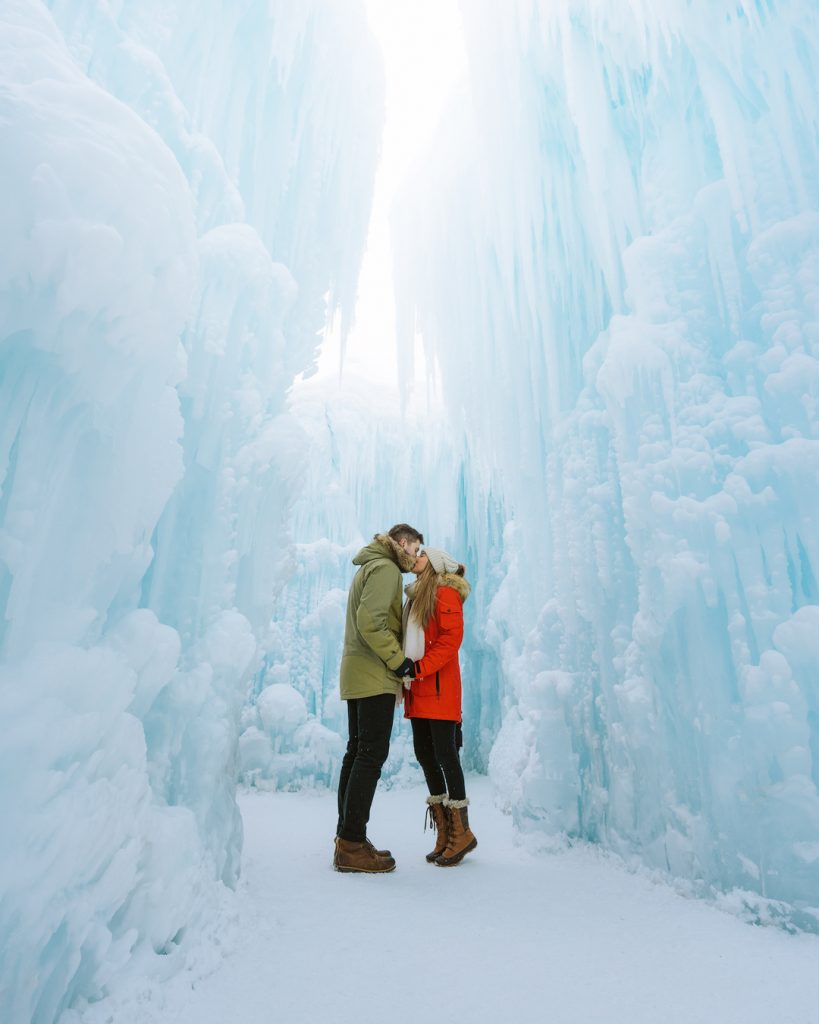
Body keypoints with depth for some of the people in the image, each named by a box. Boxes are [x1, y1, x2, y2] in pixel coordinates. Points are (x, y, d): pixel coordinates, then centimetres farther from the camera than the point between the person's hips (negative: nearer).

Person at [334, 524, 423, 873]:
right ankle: (352, 845, -3)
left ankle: (347, 837, 18)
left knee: (357, 752, 12)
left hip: (357, 674, 10)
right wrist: (398, 660, -16)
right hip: (374, 676, -10)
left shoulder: (369, 567, 21)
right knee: (371, 755, -7)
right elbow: (371, 621, -22)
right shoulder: (385, 568, -10)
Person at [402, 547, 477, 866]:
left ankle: (461, 831, 11)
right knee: (424, 755, 9)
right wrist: (404, 672, 7)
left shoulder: (445, 592, -5)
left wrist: (420, 667, -19)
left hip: (439, 687, -8)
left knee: (444, 754, -3)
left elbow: (452, 638, -15)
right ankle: (444, 832, 20)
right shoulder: (416, 596, 19)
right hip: (417, 690, 8)